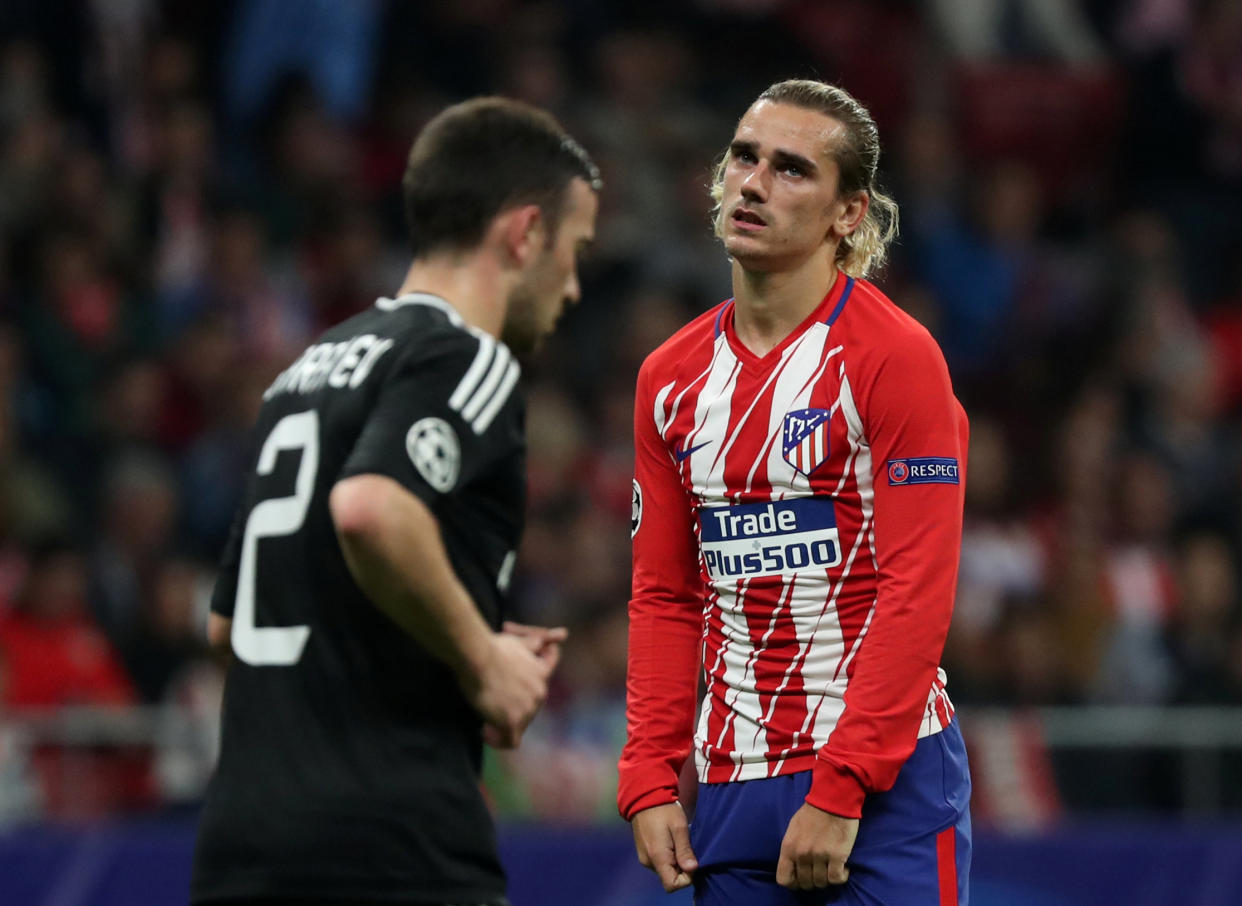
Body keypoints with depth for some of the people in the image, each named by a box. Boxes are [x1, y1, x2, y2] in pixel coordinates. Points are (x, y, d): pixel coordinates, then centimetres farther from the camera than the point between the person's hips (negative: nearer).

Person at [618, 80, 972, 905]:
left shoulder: (897, 357, -7)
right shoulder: (671, 378, 11)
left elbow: (918, 592, -12)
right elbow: (664, 598, 13)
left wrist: (840, 792, -17)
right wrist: (651, 782, 2)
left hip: (885, 781, -5)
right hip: (734, 789, 5)